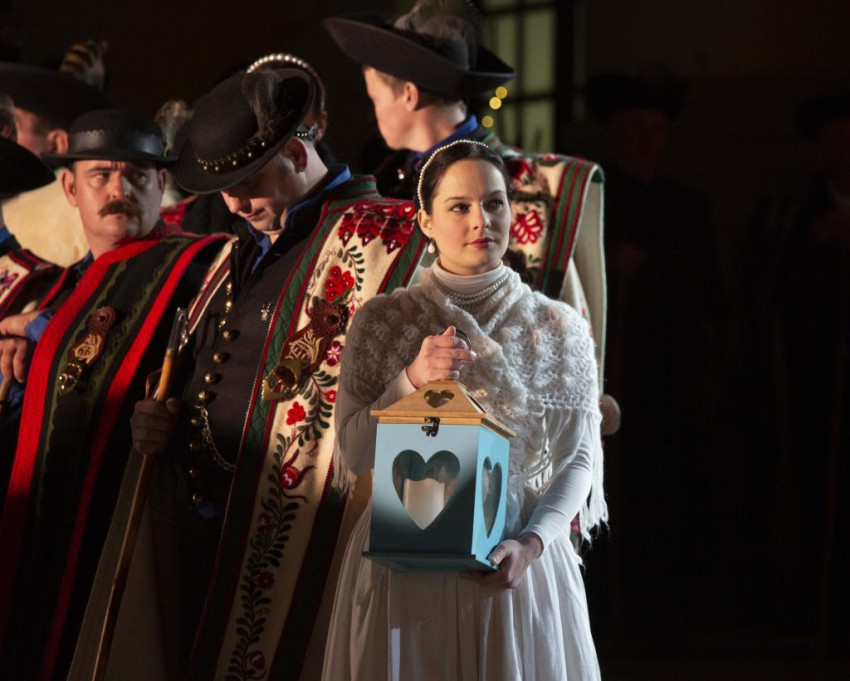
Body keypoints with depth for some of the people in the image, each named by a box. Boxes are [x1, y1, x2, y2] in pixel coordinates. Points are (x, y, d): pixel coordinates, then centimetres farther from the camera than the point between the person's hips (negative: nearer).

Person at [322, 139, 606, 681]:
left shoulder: (560, 330, 1)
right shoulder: (380, 322, 1)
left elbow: (579, 459, 0)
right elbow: (354, 454, -1)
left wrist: (531, 544, -16)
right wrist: (412, 380, -17)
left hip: (516, 561, 0)